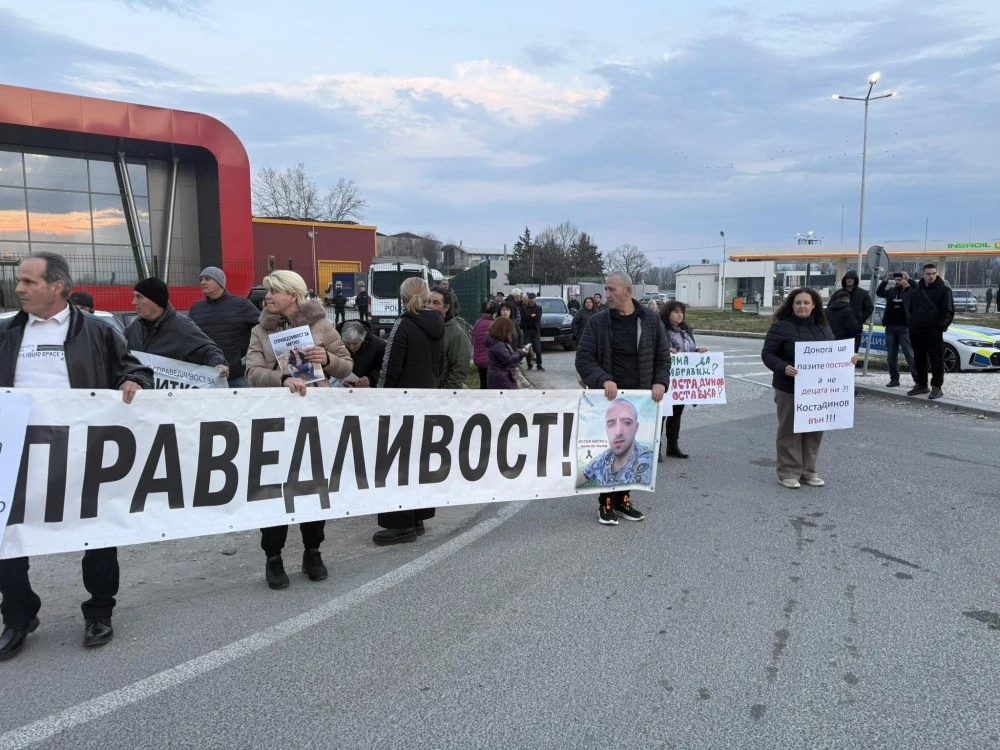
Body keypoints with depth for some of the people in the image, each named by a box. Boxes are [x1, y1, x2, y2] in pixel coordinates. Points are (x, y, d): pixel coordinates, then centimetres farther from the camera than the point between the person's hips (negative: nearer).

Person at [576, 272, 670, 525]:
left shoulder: (650, 319, 2)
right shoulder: (598, 322, -4)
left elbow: (662, 355, 8)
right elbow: (583, 357, -7)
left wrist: (660, 381, -9)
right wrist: (603, 380, -23)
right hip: (608, 398, -2)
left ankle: (622, 498, 25)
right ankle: (606, 502, 14)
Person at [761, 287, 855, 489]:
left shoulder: (822, 326, 11)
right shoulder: (781, 326, -8)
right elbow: (768, 354, -10)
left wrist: (848, 358, 2)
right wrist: (783, 367, -27)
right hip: (790, 389, -6)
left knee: (814, 430, 11)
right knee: (790, 431, 2)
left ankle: (808, 471, 23)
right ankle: (788, 472, 12)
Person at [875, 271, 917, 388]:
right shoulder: (891, 291, 12)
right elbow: (879, 293, 4)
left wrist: (908, 279, -24)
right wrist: (885, 281, -7)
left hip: (905, 327, -5)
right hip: (890, 327, 5)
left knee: (910, 354, -4)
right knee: (891, 356, 7)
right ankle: (894, 379, 13)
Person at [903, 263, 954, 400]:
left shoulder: (943, 290, -3)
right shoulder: (916, 290, 14)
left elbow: (949, 311, -7)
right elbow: (910, 308, 24)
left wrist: (941, 327, -14)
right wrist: (911, 323, 13)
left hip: (933, 332, -6)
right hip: (916, 332, 6)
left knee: (936, 360, -4)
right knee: (919, 360, 12)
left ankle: (936, 387, 0)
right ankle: (920, 384, 22)